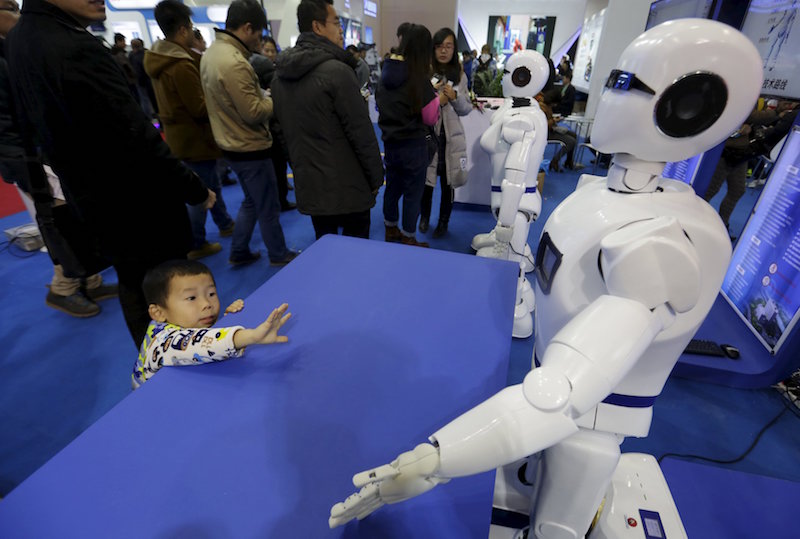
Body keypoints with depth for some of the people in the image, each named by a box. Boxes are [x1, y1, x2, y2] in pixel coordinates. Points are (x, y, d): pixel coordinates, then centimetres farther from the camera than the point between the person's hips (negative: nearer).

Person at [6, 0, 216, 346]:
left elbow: (37, 126, 16)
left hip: (92, 201, 10)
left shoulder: (18, 40, 8)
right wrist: (196, 190, -15)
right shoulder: (75, 49, -24)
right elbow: (139, 142, -26)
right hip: (138, 207, -10)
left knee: (135, 290, 23)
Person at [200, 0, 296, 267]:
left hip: (232, 144, 10)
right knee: (268, 208, 6)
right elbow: (253, 113, -24)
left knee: (252, 201, 23)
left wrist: (264, 95, 7)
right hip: (249, 147, -10)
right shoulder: (234, 62, -24)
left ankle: (239, 253, 31)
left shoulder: (212, 52, 8)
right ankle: (279, 255, 23)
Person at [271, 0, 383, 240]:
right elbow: (361, 132, -15)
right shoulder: (336, 70, -15)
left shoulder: (280, 74, 9)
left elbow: (285, 129, 15)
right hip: (346, 186, -7)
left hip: (308, 184, 8)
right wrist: (376, 177, -4)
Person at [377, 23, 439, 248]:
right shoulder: (419, 77, -16)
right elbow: (430, 118, -12)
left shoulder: (387, 72, 3)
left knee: (392, 187, 19)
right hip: (413, 145, -6)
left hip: (390, 142, 7)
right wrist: (435, 96, 3)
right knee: (413, 193, 5)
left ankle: (391, 229, 35)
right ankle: (408, 239, 16)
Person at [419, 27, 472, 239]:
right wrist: (436, 102, -19)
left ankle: (443, 222, 28)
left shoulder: (460, 76, 6)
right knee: (426, 180, 7)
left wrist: (455, 97, -10)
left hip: (451, 137, 3)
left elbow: (466, 109, 8)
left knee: (448, 182, 9)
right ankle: (424, 217, 32)